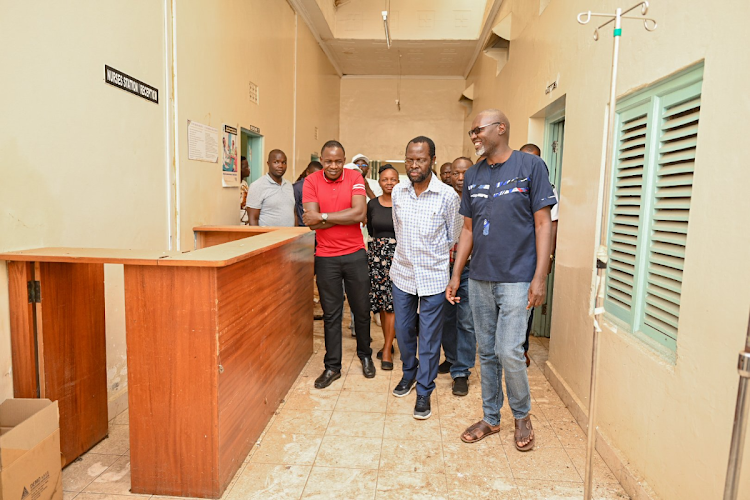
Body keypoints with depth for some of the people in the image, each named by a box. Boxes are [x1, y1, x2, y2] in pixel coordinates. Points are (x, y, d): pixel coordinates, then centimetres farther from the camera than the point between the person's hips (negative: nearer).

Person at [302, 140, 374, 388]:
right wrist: (347, 216, -14)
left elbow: (360, 213, -17)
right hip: (326, 258, 0)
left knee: (362, 309, 13)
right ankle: (332, 366, 22)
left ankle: (365, 355, 35)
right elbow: (311, 221, -14)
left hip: (355, 254, 0)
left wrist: (323, 216, -16)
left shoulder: (355, 178, -3)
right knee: (331, 314, 8)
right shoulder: (311, 181, -3)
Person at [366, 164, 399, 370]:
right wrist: (381, 243, 10)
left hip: (398, 255, -3)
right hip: (377, 255, 3)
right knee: (382, 302, 8)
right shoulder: (372, 204, 7)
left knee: (392, 303, -4)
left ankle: (387, 350, 5)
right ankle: (388, 343, 25)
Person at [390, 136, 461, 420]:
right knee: (403, 329, 15)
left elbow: (454, 238, 1)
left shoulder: (448, 196, -12)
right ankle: (409, 373, 39)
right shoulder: (397, 192, -1)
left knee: (429, 336, 5)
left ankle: (424, 391, 21)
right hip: (402, 272, 4)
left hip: (433, 276, -3)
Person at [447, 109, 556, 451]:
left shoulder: (531, 166, -3)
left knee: (509, 351, -6)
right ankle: (490, 419, 28)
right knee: (486, 352, 12)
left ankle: (522, 416, 21)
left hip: (516, 278, -5)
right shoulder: (473, 176, 11)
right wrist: (455, 275, 10)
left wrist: (540, 277, -12)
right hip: (479, 279, 5)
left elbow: (543, 224, -5)